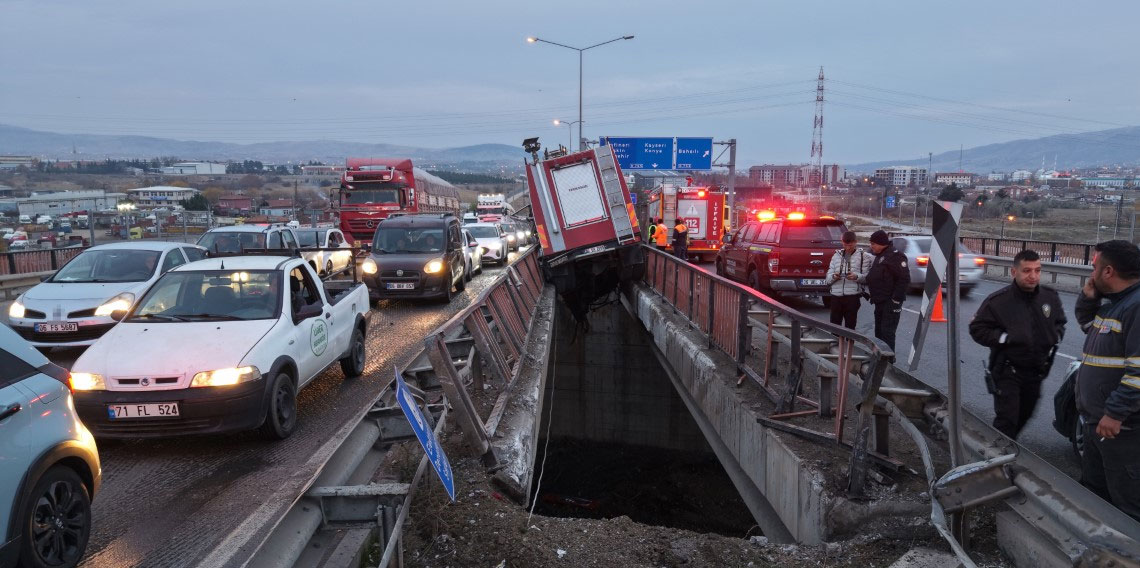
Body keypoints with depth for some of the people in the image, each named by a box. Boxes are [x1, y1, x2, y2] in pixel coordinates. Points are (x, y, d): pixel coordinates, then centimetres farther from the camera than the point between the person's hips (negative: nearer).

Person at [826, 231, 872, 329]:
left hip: (852, 296, -3)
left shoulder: (863, 256, 6)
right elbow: (828, 278, 9)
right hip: (836, 295, 3)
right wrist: (833, 277, -13)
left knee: (850, 326, 0)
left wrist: (856, 277, -21)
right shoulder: (836, 255, 15)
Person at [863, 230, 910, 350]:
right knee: (879, 332, 15)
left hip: (890, 303, -10)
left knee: (887, 332, -10)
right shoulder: (879, 256, 18)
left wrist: (896, 300, -21)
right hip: (880, 302, 10)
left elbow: (904, 278, -20)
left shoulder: (894, 255, -14)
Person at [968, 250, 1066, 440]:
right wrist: (1005, 338, -23)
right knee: (1006, 420, -9)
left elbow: (1060, 322, 17)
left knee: (1024, 415, 21)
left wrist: (1056, 335, -3)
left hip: (1036, 371, 6)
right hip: (1007, 371, -6)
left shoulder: (1050, 297, -1)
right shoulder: (998, 301, -18)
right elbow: (977, 328, -12)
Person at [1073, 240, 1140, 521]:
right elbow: (1087, 324, 31)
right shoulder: (1112, 304, 11)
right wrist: (1087, 298, 10)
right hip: (1097, 421, 11)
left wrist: (1116, 413, -28)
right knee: (1092, 492, 23)